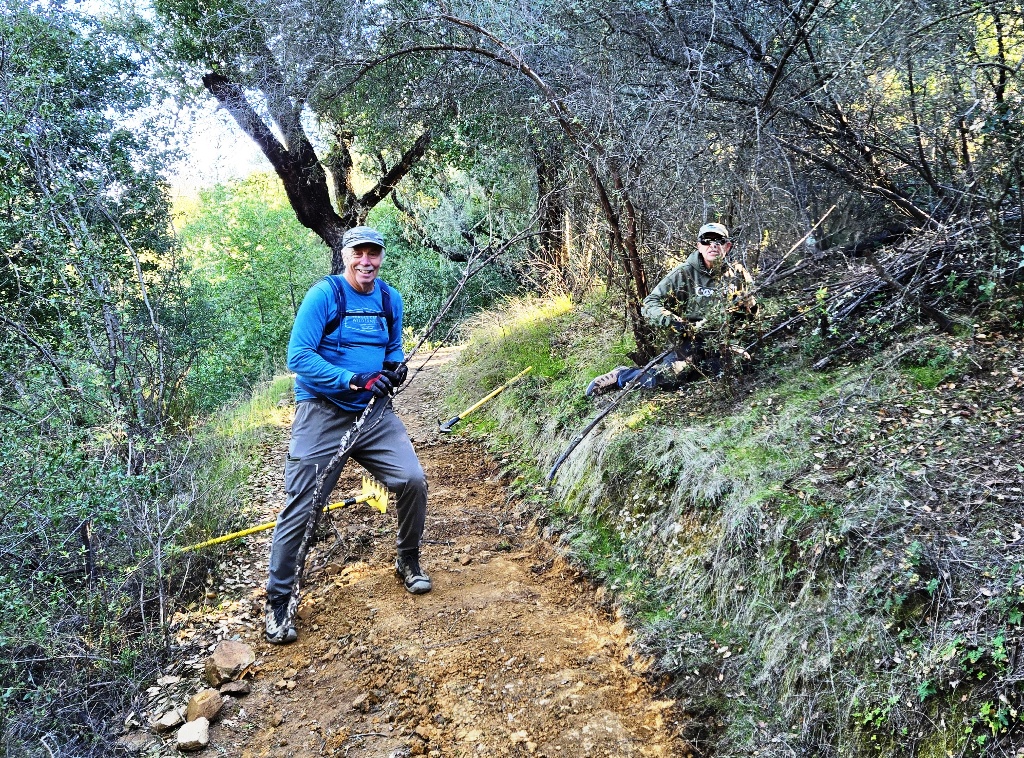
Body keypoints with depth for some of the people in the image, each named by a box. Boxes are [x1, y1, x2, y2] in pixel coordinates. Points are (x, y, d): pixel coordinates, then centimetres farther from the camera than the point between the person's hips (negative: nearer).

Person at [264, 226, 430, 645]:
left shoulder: (390, 300, 7)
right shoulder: (323, 295, -11)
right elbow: (298, 356, -17)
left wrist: (396, 367, -3)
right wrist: (354, 379, -24)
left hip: (375, 413, 5)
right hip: (323, 415, -4)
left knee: (413, 480, -8)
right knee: (299, 507, -3)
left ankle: (408, 562, 20)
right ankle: (277, 602, 13)